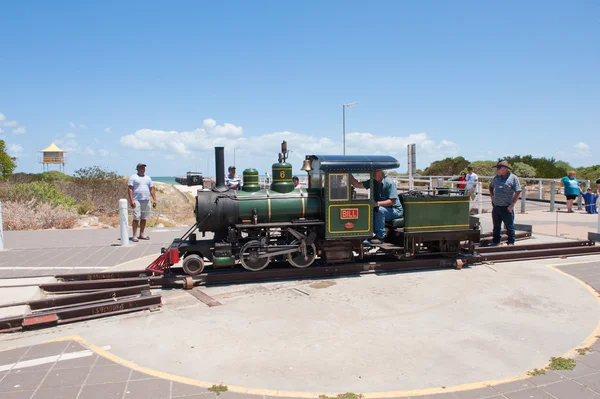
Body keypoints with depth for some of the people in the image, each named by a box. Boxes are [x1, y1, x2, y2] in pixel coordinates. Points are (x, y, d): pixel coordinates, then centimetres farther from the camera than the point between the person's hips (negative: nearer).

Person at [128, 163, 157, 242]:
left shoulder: (148, 178, 19)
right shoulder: (133, 177, 3)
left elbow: (152, 189, 18)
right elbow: (130, 189, -5)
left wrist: (154, 200, 8)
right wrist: (131, 200, -15)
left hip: (146, 201, 5)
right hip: (137, 201, -5)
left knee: (144, 218, 8)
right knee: (136, 218, -10)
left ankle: (141, 234, 17)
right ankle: (134, 236, -9)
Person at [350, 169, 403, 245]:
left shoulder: (389, 183, -19)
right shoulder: (373, 182, 2)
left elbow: (392, 201, -23)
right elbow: (357, 184, -1)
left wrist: (377, 203, -34)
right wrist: (349, 174, -14)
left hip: (395, 210, -7)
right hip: (381, 207, 7)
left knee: (380, 210, -34)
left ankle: (380, 237, -26)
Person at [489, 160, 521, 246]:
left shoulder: (513, 178, -8)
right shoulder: (496, 177, 8)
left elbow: (518, 192, -10)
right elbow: (491, 186, 26)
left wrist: (512, 205, -14)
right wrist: (492, 197, 13)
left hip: (507, 207, -5)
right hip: (496, 206, 5)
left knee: (509, 226, 4)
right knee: (496, 226, 13)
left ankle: (511, 242, 15)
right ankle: (496, 241, 24)